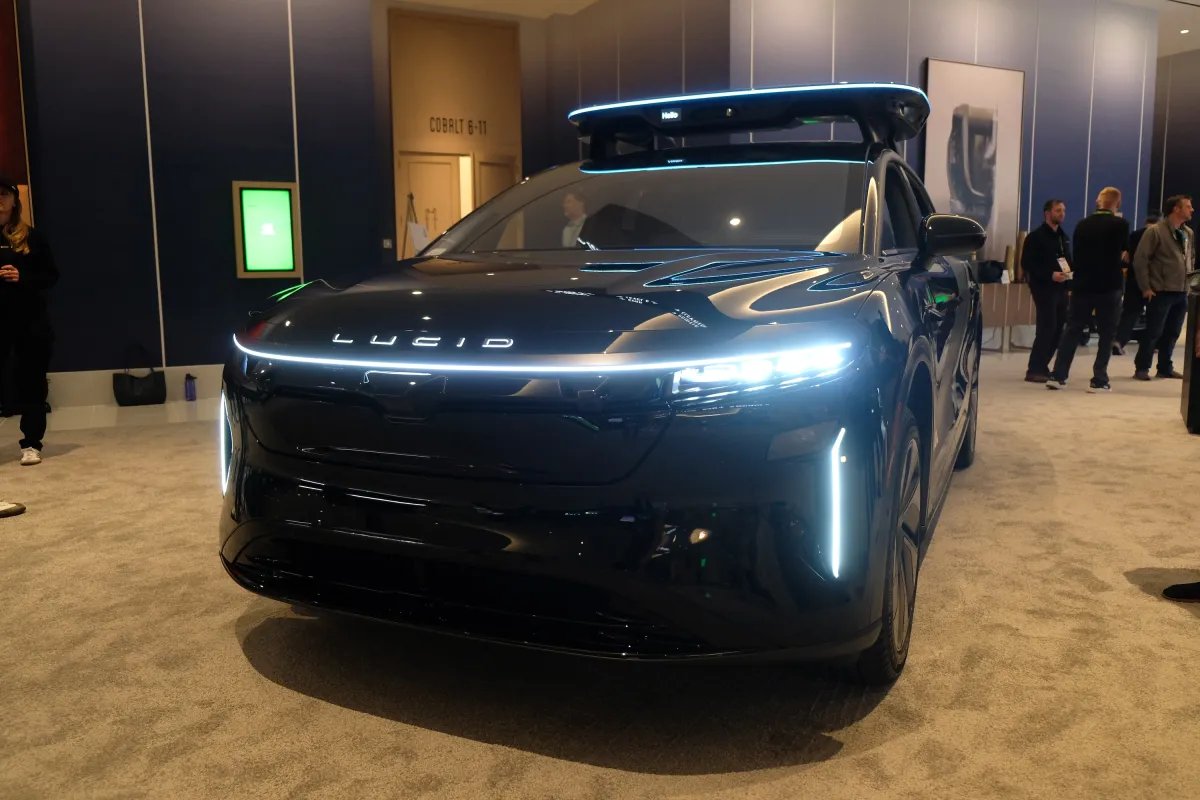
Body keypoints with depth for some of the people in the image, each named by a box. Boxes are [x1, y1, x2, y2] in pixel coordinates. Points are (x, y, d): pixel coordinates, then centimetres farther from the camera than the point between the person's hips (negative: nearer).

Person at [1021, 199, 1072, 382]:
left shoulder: (1064, 236, 17)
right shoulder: (1036, 236, -5)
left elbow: (1068, 260, 23)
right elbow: (1027, 264, -12)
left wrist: (1069, 275, 3)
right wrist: (1050, 275, -20)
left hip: (1061, 289, 7)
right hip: (1044, 289, -7)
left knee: (1058, 329, 5)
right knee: (1047, 328, -11)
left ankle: (1042, 366, 14)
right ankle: (1034, 370, -6)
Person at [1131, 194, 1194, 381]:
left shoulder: (1188, 234, 12)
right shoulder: (1156, 231, -9)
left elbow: (1192, 259, 23)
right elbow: (1140, 259, -12)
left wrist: (1190, 282, 13)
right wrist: (1146, 287, -13)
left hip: (1182, 293, 6)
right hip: (1161, 292, -6)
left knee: (1172, 333, 11)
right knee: (1154, 332, -2)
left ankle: (1165, 368, 22)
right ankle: (1141, 368, 8)